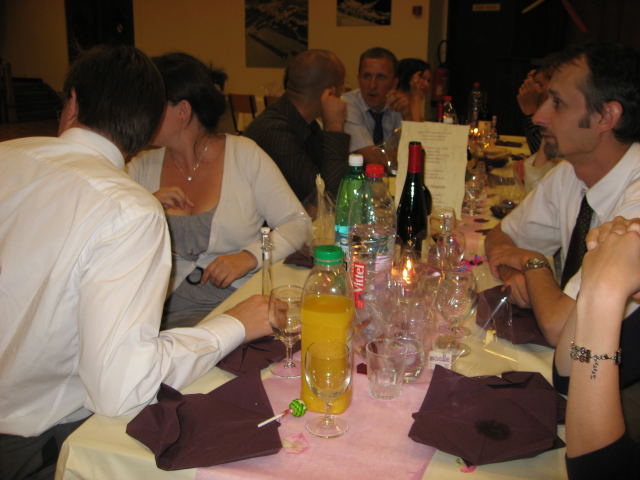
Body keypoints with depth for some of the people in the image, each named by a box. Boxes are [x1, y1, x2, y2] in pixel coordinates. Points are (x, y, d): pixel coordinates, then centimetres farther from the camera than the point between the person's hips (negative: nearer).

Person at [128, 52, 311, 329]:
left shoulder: (244, 155, 2)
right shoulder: (143, 166, 10)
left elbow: (298, 223, -1)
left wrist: (249, 256, -17)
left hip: (239, 304, -2)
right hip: (168, 310, 2)